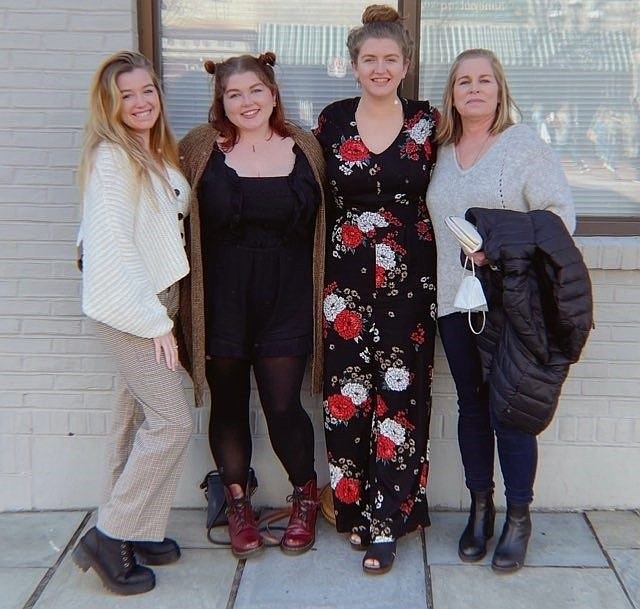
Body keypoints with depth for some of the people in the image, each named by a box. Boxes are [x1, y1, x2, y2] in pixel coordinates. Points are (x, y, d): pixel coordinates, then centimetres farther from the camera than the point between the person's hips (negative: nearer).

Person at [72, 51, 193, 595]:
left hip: (155, 298, 8)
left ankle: (133, 529, 24)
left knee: (138, 415, 12)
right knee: (173, 422, -8)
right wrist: (154, 320, -18)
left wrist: (163, 308, 8)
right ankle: (109, 538, 5)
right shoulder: (112, 157, -14)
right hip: (127, 306, -8)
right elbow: (113, 244, -19)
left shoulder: (157, 155, 12)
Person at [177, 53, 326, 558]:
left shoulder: (304, 148, 4)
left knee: (283, 406, 0)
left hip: (287, 300, 0)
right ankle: (238, 503, 31)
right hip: (222, 301, 0)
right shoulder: (200, 149, 0)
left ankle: (305, 496, 27)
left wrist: (320, 291, 5)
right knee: (230, 404, 10)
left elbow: (324, 223, 9)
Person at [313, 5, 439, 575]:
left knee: (400, 393, 0)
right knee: (347, 391, 3)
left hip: (409, 279, -1)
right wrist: (319, 268, 5)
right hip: (346, 277, 1)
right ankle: (353, 507, 22)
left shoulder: (427, 121, 2)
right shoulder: (332, 120, 5)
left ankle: (386, 519, 12)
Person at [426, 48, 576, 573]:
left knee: (509, 412, -1)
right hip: (455, 300, 5)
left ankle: (519, 517, 16)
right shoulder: (442, 151, 12)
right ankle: (480, 509, 26)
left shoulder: (524, 143, -3)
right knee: (471, 407, 12)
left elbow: (560, 212, -9)